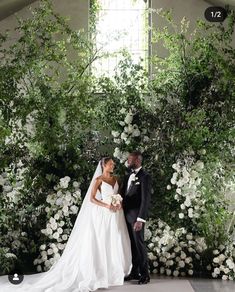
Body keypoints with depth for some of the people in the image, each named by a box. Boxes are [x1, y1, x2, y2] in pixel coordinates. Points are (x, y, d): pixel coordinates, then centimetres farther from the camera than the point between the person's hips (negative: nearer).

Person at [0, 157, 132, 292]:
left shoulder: (116, 179, 13)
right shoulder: (98, 179, -5)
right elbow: (91, 199, -9)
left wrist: (120, 203, -3)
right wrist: (107, 206, -18)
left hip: (116, 214, 6)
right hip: (103, 214, -6)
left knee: (116, 243, 5)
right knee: (101, 243, -3)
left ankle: (116, 272, 14)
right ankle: (101, 273, 4)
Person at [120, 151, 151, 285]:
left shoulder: (145, 176, -11)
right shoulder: (128, 176, 14)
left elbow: (146, 199, -16)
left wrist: (140, 219, -21)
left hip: (136, 216, -7)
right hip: (126, 215, 7)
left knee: (139, 244, 0)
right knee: (132, 245, 11)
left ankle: (145, 274, 10)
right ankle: (134, 272, 20)